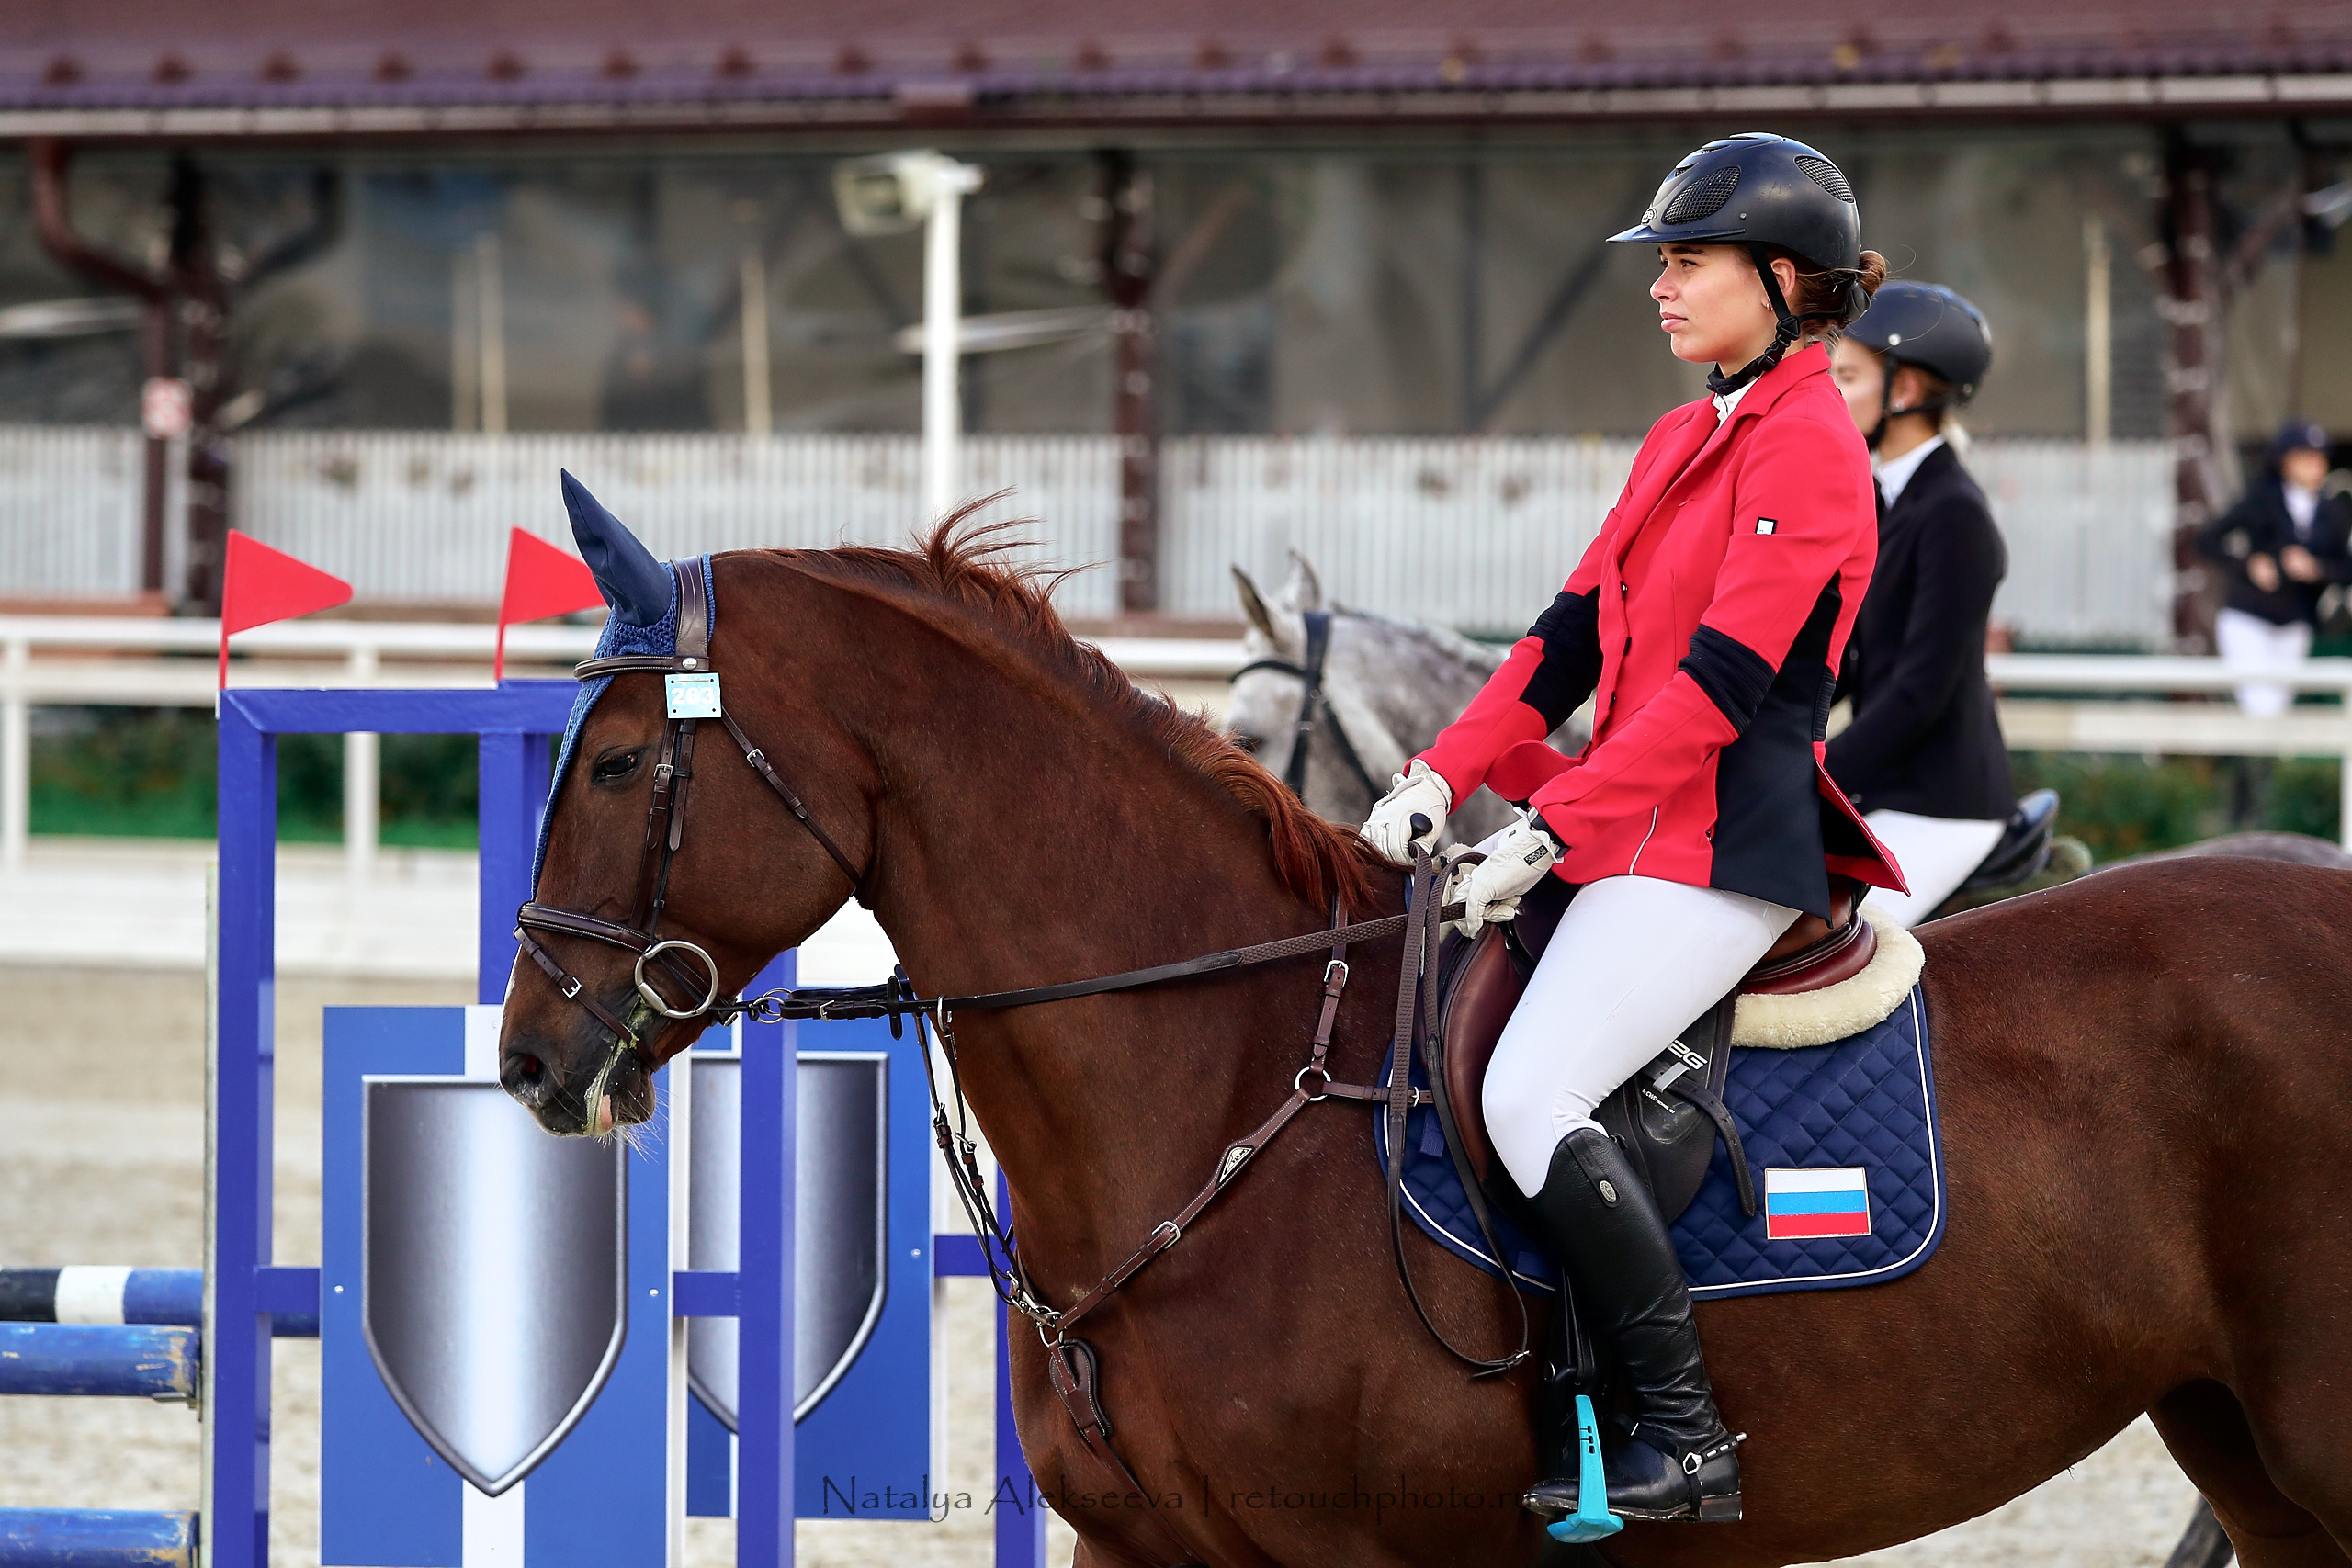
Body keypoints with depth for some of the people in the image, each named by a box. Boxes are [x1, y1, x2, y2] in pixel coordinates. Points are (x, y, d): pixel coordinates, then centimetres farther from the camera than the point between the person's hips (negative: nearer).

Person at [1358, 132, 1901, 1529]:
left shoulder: (1809, 448, -12)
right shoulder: (1685, 439, 18)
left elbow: (1718, 676, -20)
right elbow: (1578, 632, 16)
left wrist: (1552, 829, -22)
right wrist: (1447, 776, 3)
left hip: (1723, 846, -10)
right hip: (1639, 824, 10)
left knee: (1530, 1097, -22)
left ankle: (1689, 1443, -17)